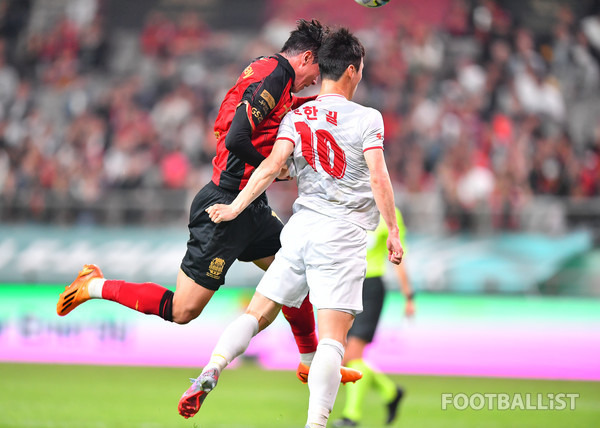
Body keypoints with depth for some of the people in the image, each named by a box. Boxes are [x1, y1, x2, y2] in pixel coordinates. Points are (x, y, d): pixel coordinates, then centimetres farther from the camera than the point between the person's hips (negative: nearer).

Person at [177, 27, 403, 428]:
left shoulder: (295, 117, 9)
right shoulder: (367, 119, -2)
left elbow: (272, 166, -3)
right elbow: (378, 179, -9)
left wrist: (234, 208, 1)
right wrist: (393, 233, -1)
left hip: (300, 228, 4)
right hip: (343, 236, -4)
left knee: (258, 313, 12)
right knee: (333, 337, -8)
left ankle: (212, 371, -12)